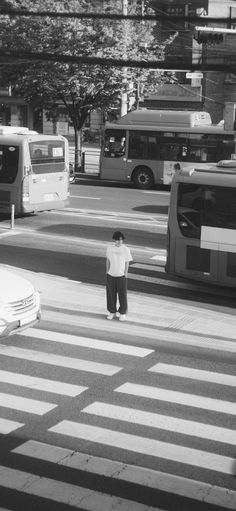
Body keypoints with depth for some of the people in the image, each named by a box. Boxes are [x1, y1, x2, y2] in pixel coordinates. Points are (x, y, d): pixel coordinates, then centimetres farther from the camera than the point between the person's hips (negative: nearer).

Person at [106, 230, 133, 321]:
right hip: (111, 275, 2)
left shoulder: (126, 249, -6)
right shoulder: (109, 248, 0)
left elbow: (127, 262, -2)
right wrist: (107, 271, 10)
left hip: (121, 275, -2)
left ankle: (122, 313, 18)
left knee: (122, 295, 3)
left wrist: (125, 273, -3)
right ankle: (112, 312, 25)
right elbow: (108, 260, 9)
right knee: (111, 294, 10)